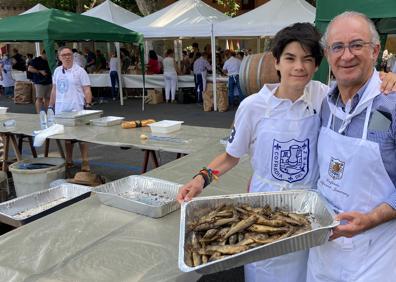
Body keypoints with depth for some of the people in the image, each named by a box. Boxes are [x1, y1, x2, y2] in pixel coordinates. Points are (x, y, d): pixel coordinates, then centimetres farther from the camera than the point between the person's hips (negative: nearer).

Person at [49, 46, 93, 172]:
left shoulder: (80, 71, -2)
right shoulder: (57, 71, 13)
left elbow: (87, 90, -5)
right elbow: (54, 90, 20)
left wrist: (88, 105, -15)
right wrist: (50, 106, 18)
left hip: (77, 109, -5)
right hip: (61, 110, 5)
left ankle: (85, 162, 1)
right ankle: (69, 161, 22)